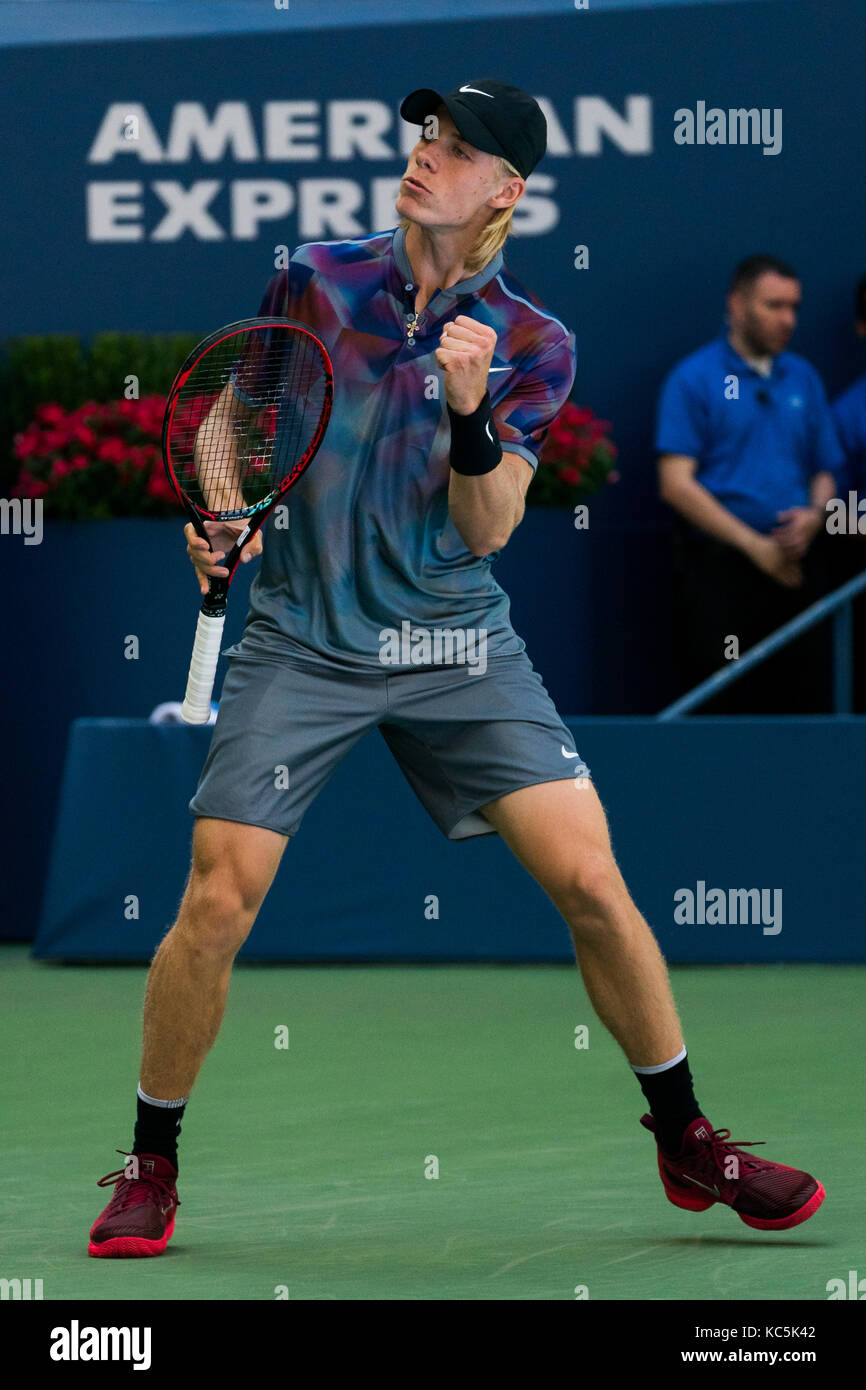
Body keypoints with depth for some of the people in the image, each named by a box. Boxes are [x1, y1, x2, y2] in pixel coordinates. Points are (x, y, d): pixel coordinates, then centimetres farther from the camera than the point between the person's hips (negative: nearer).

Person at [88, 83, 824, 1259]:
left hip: (458, 645, 0)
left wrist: (470, 410, -27)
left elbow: (486, 530, -10)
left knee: (589, 880, -10)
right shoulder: (318, 281, -1)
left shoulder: (535, 347, -3)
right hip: (304, 642, 0)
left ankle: (685, 1141, 7)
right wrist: (214, 512, -6)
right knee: (219, 902, -11)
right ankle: (152, 1163, 8)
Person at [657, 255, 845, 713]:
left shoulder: (803, 379, 14)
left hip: (798, 565, 4)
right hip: (719, 563, -4)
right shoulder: (693, 379, -1)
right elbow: (676, 485, -8)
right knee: (726, 709, -6)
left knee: (807, 702, -1)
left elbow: (826, 471, 18)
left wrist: (813, 515, -6)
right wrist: (755, 546, -12)